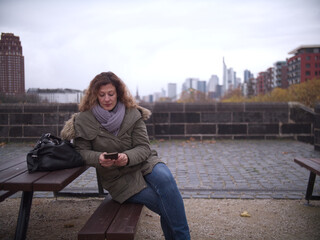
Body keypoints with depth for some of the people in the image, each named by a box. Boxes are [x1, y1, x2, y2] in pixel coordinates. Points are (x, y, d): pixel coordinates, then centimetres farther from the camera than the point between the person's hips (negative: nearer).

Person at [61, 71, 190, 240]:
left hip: (143, 163, 2)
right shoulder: (83, 120, -4)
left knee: (164, 178, -33)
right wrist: (99, 158, -21)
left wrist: (127, 157, -26)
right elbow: (82, 151, 1)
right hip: (117, 177, -2)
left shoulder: (132, 114, -1)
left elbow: (144, 147, -4)